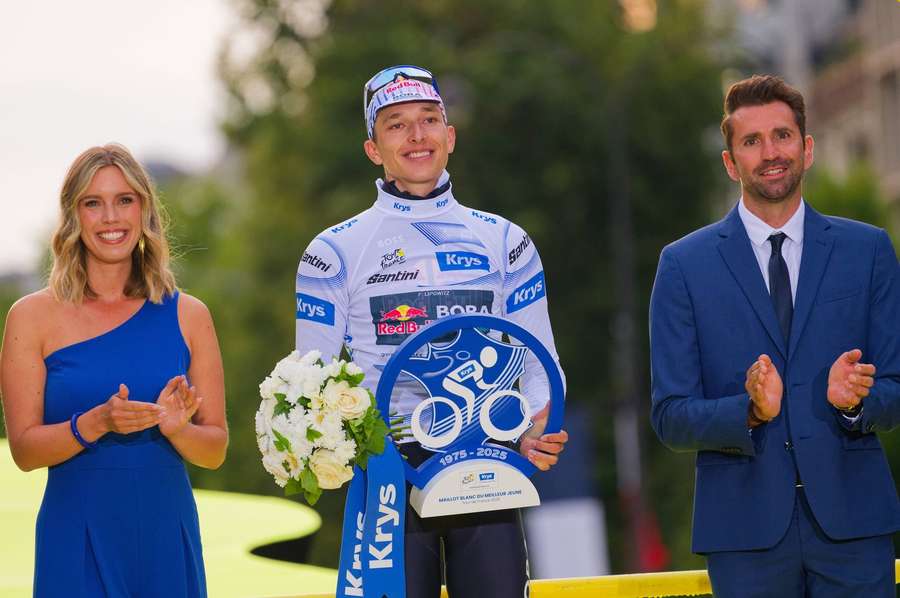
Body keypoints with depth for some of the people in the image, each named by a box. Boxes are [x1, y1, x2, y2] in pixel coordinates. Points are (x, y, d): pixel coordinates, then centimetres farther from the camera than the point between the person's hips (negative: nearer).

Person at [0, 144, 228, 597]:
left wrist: (176, 426, -15)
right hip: (77, 541, -2)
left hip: (166, 539, 2)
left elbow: (215, 450, 5)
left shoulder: (188, 316, 3)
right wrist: (96, 423, -20)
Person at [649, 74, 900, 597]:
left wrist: (854, 400, -14)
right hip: (747, 527, -1)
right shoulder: (685, 265, 4)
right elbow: (671, 418, 0)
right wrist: (751, 412, -18)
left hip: (851, 518, 1)